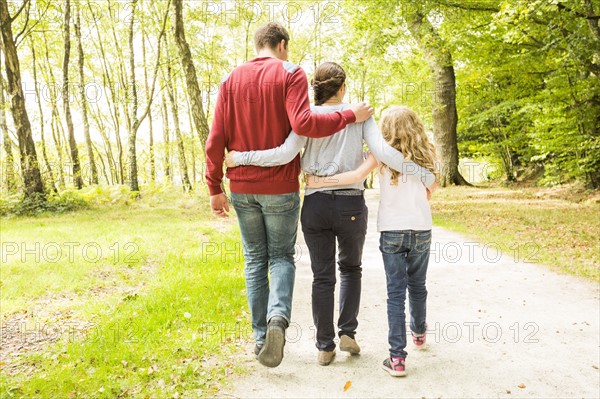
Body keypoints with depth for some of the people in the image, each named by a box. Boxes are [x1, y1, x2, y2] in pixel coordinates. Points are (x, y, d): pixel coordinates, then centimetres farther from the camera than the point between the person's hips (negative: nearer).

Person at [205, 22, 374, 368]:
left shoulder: (232, 80, 7)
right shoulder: (291, 74, -4)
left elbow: (216, 140, 2)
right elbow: (302, 123, -21)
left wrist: (215, 188, 7)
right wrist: (350, 116, -11)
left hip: (242, 188, 3)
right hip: (280, 187, -3)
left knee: (255, 260, 13)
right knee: (281, 256, 11)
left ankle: (261, 336, 16)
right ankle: (278, 316, -15)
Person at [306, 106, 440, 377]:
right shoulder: (425, 154, 7)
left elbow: (358, 175, -15)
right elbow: (432, 188, 13)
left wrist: (320, 182, -14)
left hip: (391, 230, -2)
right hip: (421, 229, 2)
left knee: (396, 292, 0)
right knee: (417, 285, 21)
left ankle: (397, 357, -3)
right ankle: (419, 331, 44)